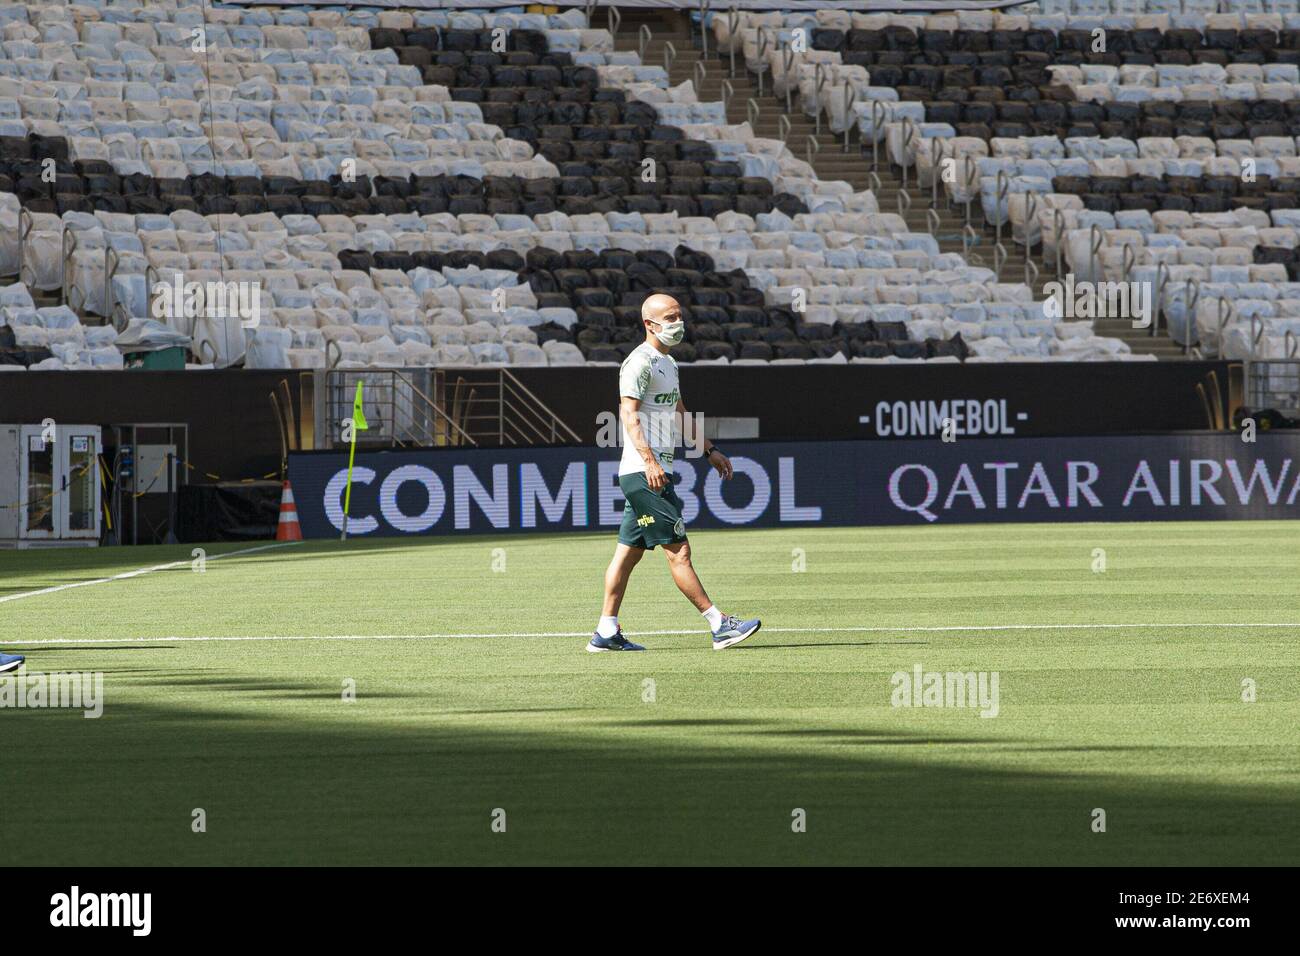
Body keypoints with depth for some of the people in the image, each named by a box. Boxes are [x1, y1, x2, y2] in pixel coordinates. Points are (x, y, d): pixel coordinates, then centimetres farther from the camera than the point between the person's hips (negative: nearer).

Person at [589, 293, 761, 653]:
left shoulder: (667, 363, 19)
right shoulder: (640, 362, -12)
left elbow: (679, 413, 31)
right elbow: (628, 413, -19)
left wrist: (710, 450, 33)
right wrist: (649, 460, -29)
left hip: (657, 473, 10)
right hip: (643, 473, -10)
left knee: (629, 552, 9)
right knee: (678, 551, -9)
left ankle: (606, 632, 12)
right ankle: (720, 626, -12)